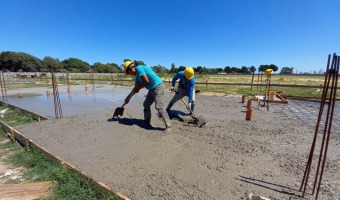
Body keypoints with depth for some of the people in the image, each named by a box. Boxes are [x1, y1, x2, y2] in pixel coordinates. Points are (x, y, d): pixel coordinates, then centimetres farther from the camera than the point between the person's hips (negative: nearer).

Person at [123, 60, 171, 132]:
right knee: (146, 105, 12)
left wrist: (138, 88, -3)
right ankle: (147, 124, 22)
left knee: (158, 107, -15)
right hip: (152, 89, 10)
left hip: (158, 87, -10)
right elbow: (135, 88, 28)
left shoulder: (139, 68, -8)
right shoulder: (138, 75, 20)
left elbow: (146, 81, -18)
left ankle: (168, 126, -7)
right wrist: (128, 98, 34)